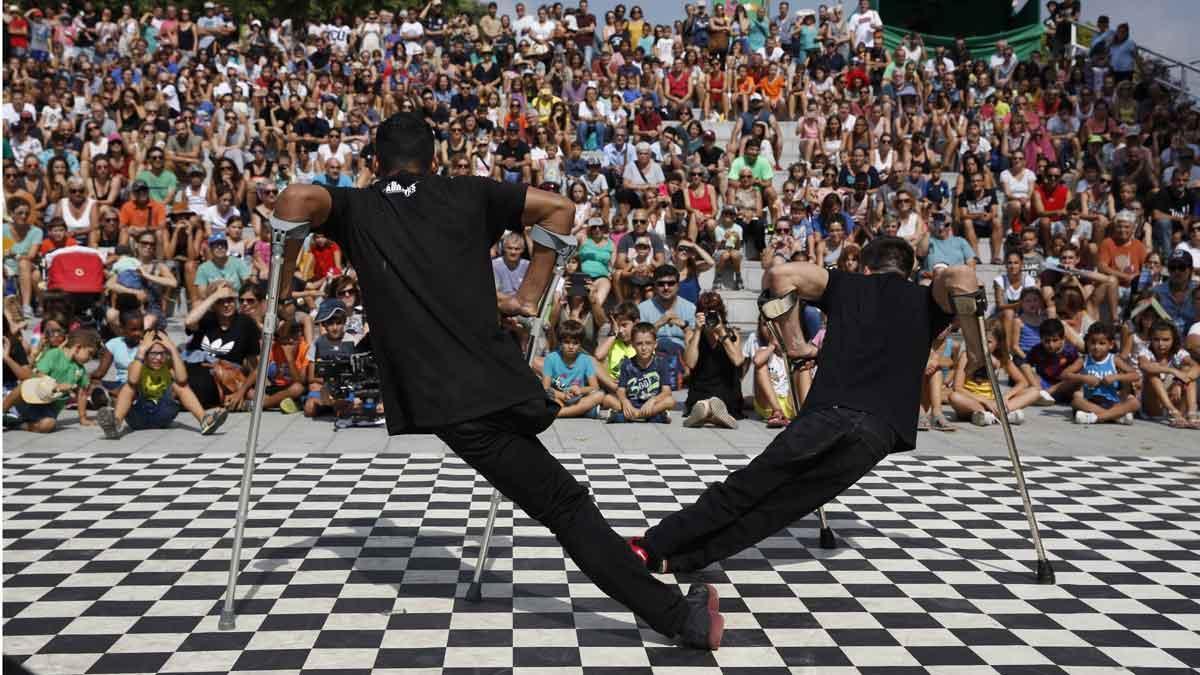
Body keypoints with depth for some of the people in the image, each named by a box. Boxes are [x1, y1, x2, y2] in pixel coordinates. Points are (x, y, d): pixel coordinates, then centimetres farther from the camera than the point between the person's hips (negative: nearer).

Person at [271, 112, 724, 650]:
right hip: (497, 378, 2)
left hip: (438, 398, -1)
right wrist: (528, 298, 17)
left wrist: (279, 287, 6)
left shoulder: (356, 207, 14)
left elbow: (298, 198, -7)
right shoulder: (465, 194, 18)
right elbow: (560, 209, 14)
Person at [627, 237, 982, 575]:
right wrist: (975, 350, 9)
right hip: (879, 430, 0)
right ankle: (674, 561, 1)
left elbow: (780, 273, 8)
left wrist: (794, 343, 15)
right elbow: (961, 277, -1)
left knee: (743, 488, 10)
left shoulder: (848, 285, 23)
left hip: (824, 412, 0)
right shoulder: (927, 300, 22)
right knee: (779, 506, 4)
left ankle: (653, 545, 10)